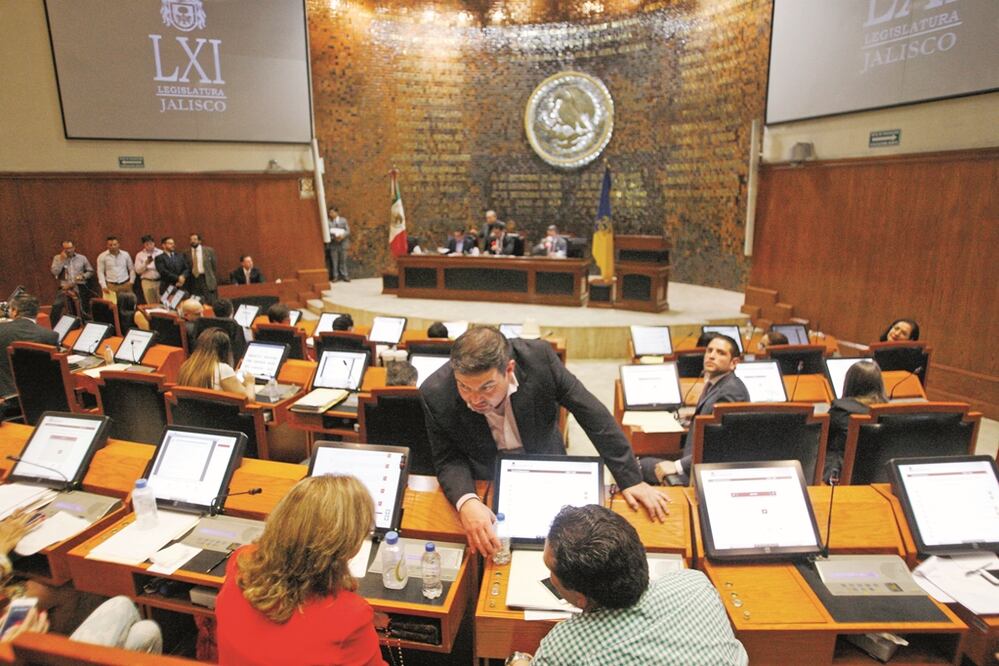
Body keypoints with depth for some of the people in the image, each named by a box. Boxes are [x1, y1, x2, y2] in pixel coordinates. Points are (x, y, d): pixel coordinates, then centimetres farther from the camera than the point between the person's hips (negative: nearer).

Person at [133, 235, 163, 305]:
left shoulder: (160, 253, 3)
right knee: (151, 304, 6)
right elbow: (138, 270, 2)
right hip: (147, 282, 1)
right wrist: (145, 264, -14)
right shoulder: (140, 255, 6)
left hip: (160, 281, 0)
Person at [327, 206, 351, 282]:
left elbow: (348, 231, 1)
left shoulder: (343, 220, 5)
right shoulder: (328, 222, 1)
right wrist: (333, 237, -20)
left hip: (342, 243, 1)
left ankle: (344, 275, 13)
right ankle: (335, 276, 9)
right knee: (334, 261, 1)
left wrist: (342, 236, -17)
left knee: (343, 260, 5)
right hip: (333, 244, -1)